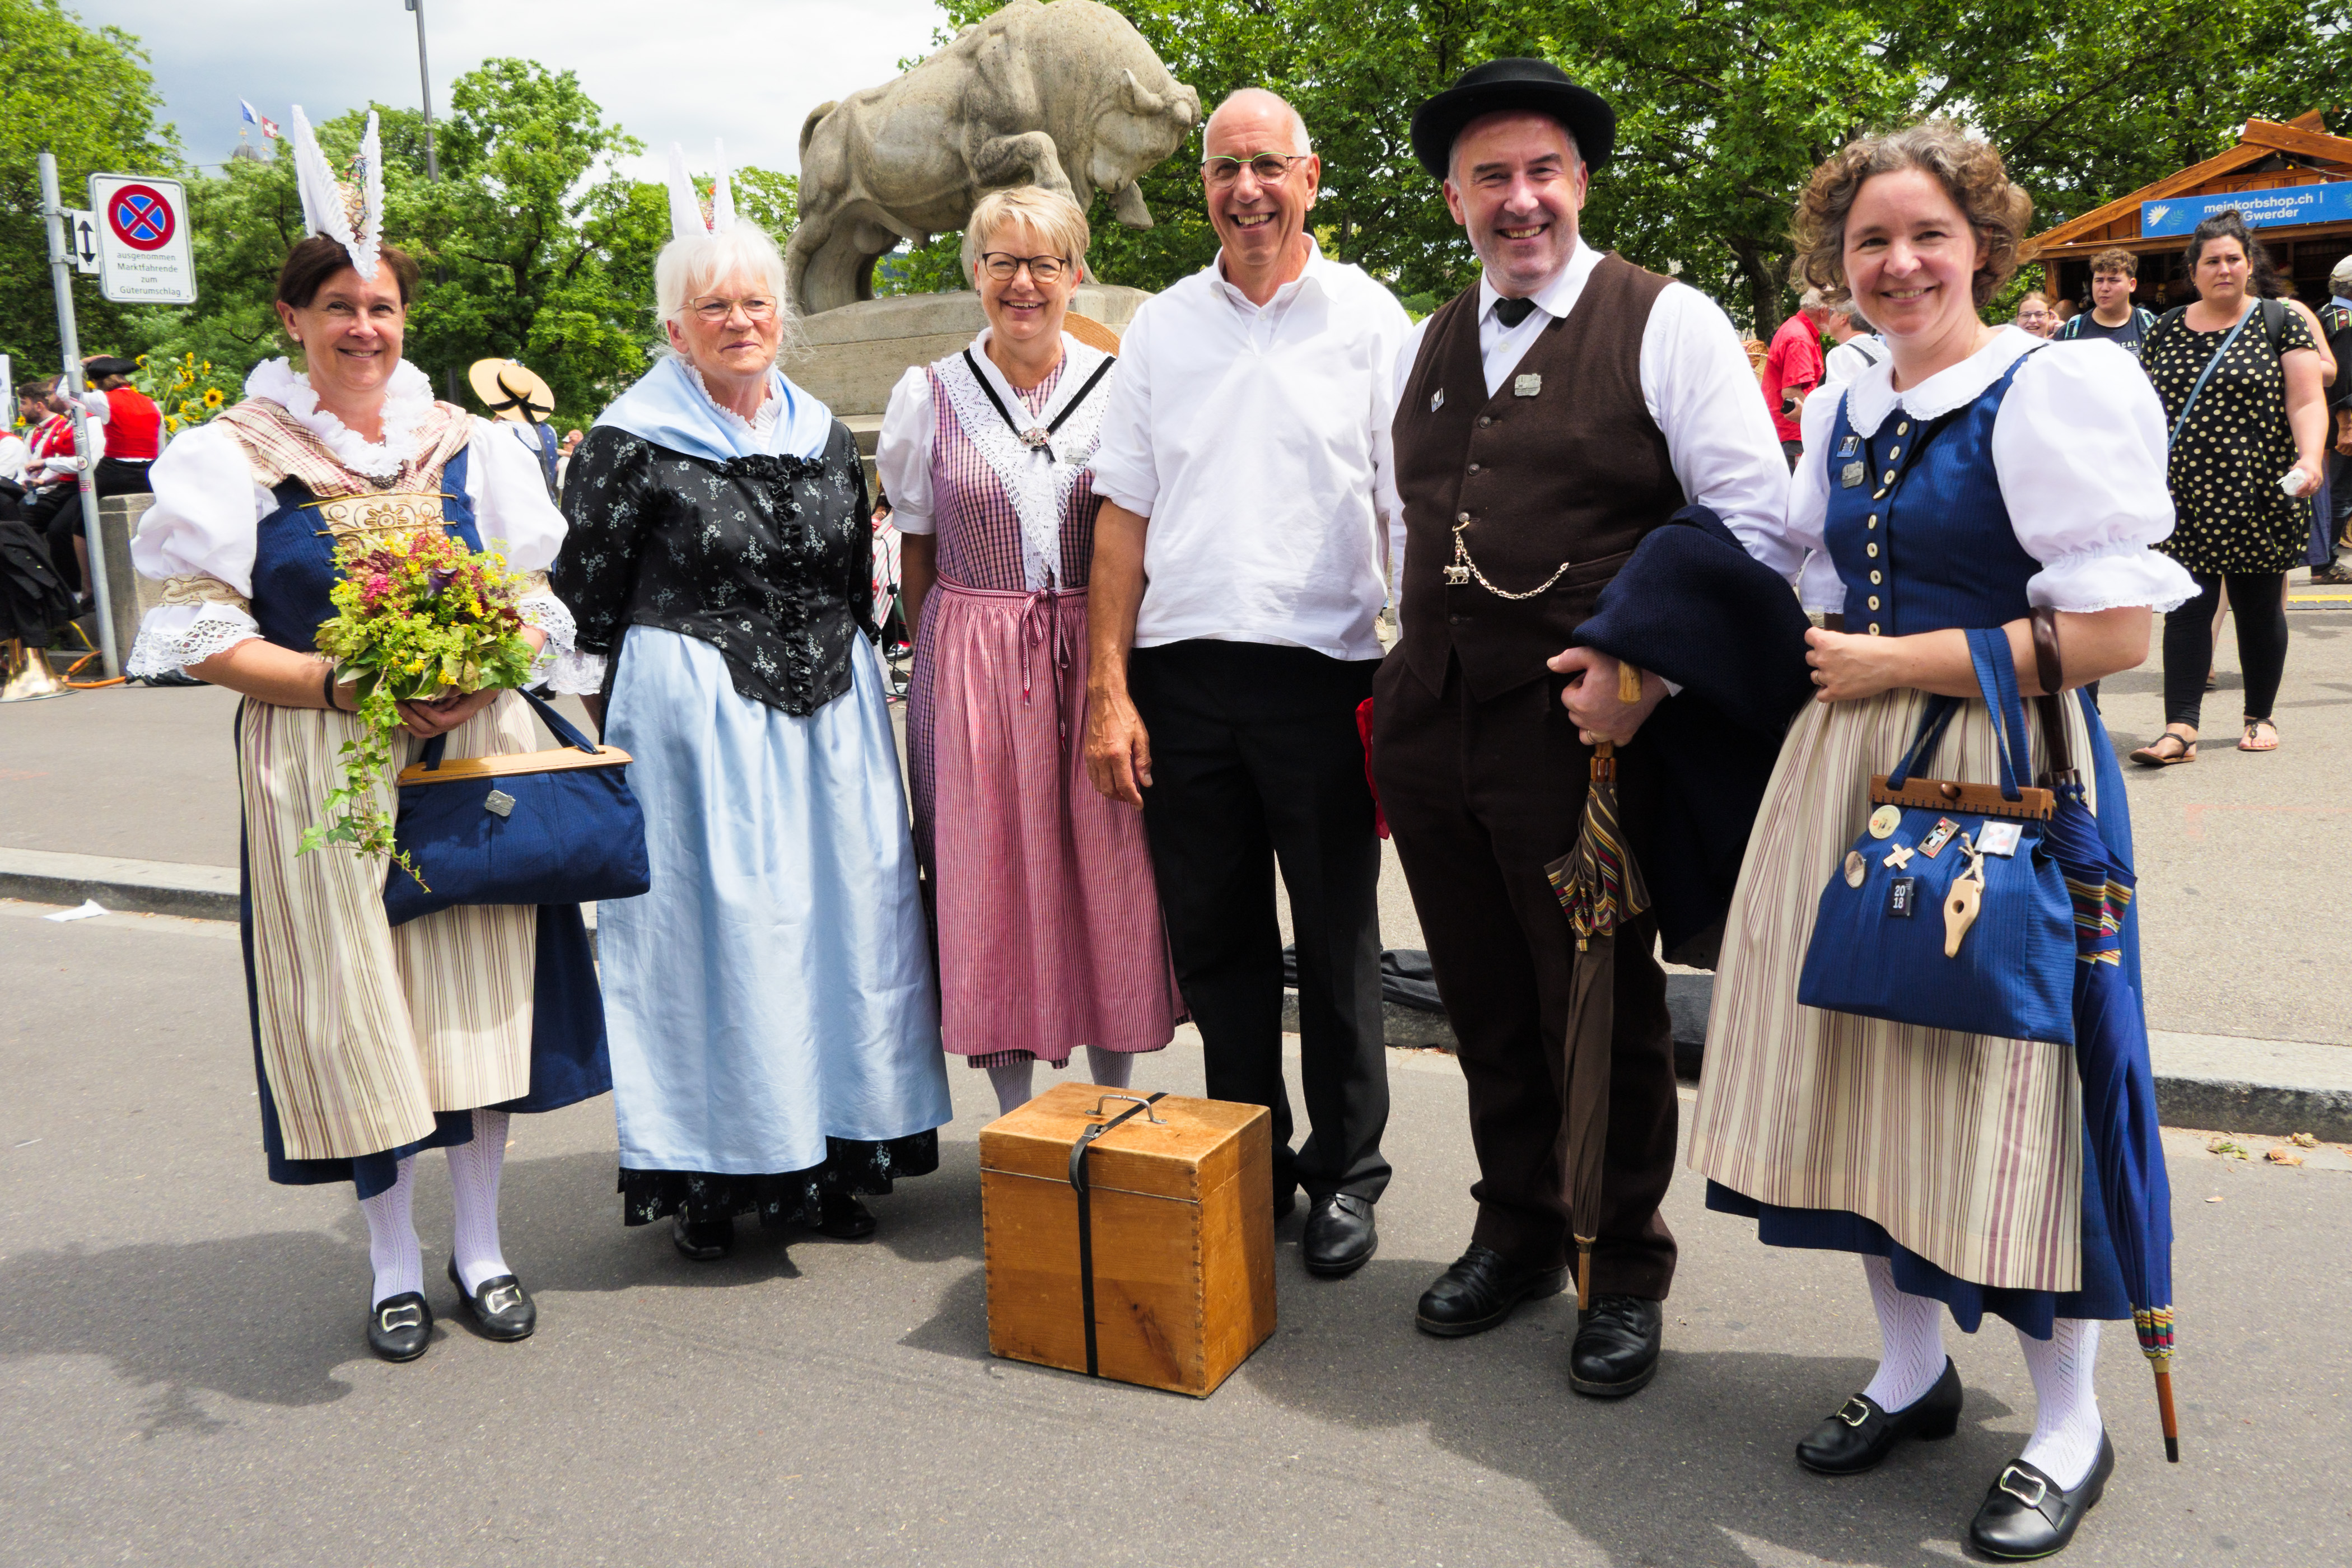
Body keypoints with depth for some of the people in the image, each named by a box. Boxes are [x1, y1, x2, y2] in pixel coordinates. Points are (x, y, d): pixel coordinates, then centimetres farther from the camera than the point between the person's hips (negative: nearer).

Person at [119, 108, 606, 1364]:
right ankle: (394, 1261, 20)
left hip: (472, 755, 2)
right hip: (321, 771, -2)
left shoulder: (466, 447, 8)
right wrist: (337, 684, -17)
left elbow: (538, 599, 10)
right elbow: (200, 633, -4)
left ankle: (480, 1245, 22)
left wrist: (478, 674, -10)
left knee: (477, 991, 6)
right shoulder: (235, 458, 0)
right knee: (358, 1003, 2)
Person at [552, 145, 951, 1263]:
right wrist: (600, 735, -5)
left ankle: (828, 1156, 22)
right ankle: (706, 1177, 13)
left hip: (827, 718, 5)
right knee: (709, 924, 0)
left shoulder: (825, 437, 11)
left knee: (840, 911, 8)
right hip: (692, 719, -5)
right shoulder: (632, 443, -4)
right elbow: (586, 597, -3)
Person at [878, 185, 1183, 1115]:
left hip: (1097, 657, 0)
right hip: (971, 670, 0)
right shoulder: (929, 396, 5)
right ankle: (1014, 1116, 17)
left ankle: (1114, 1102, 21)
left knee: (1109, 869, 4)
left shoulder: (1118, 387, 5)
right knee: (989, 873, 2)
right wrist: (942, 662, 2)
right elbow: (915, 552, 9)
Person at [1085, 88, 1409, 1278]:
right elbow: (1123, 516, 8)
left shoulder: (1369, 319, 3)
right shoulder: (1160, 328, 10)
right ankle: (1247, 1165, 26)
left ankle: (1345, 1174, 22)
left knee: (1337, 936, 6)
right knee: (1214, 936, 10)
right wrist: (1108, 690, 1)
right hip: (1182, 673, 3)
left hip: (1324, 670, -2)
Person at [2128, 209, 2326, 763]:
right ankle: (2180, 727, -7)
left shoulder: (2279, 322, 2)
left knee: (2259, 608, 7)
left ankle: (2260, 717, 22)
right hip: (2184, 502, 2)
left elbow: (2307, 403, -5)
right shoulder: (2165, 331, 11)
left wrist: (2309, 457, -21)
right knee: (2187, 608, -4)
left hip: (2259, 499, -2)